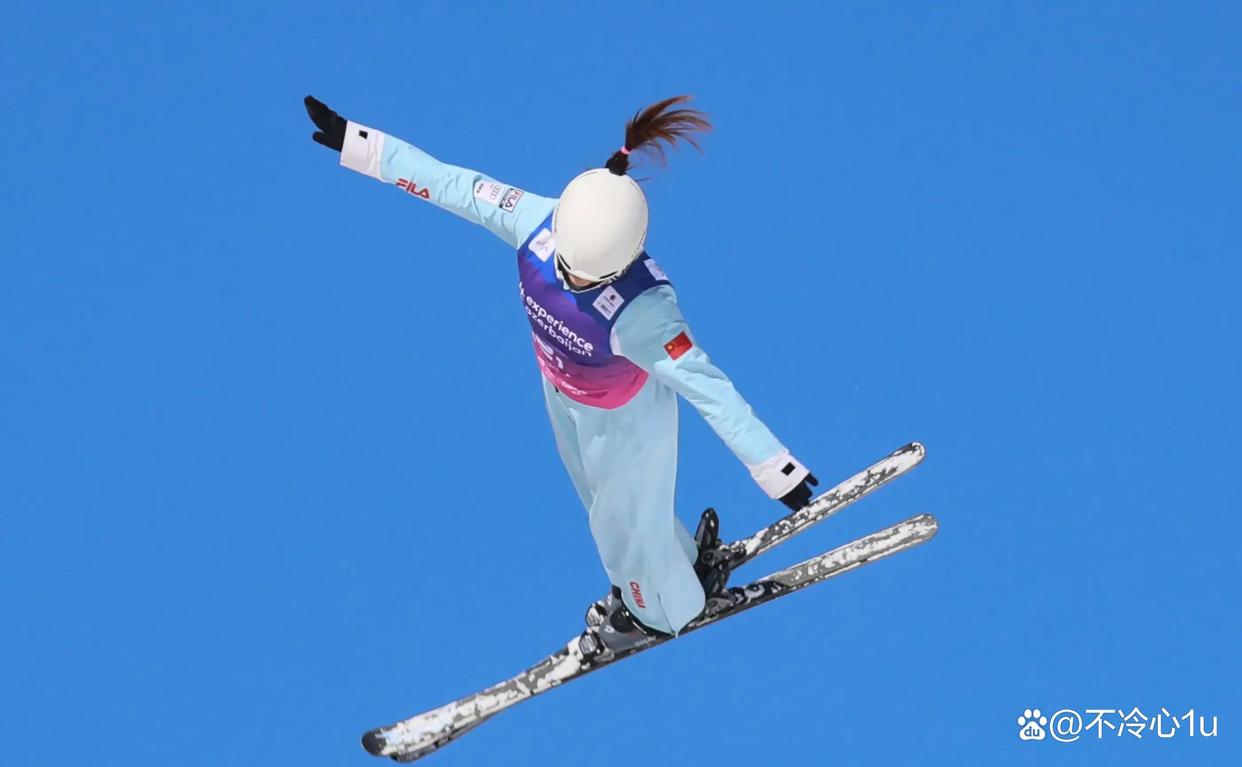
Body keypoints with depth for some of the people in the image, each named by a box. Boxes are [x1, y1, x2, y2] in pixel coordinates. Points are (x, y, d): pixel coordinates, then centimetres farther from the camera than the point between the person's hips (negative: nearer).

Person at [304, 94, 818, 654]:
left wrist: (776, 470, -44)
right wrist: (351, 141, -15)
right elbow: (453, 184, -20)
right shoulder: (539, 223, -31)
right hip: (561, 392, 6)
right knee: (601, 500, 32)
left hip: (624, 415, -6)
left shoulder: (642, 310, -45)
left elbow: (709, 388, -42)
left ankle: (661, 610, 57)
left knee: (622, 521, 22)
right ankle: (675, 563, 64)